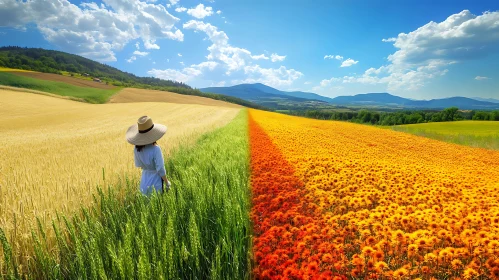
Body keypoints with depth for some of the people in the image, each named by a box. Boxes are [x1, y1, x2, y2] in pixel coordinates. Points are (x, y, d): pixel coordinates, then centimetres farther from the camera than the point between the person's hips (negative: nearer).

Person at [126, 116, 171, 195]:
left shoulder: (136, 149, -7)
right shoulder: (155, 149, -26)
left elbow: (138, 165, 9)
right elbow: (160, 170, -21)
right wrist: (167, 183, -9)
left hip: (144, 181, 6)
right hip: (155, 182, -6)